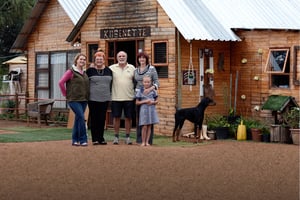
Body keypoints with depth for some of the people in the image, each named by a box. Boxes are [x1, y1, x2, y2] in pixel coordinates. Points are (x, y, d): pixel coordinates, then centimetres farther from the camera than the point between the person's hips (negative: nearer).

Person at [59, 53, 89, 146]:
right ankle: (83, 140, -8)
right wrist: (65, 94, -5)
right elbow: (61, 82, -9)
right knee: (81, 117, -14)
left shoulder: (84, 73, 13)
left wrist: (86, 96, 10)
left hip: (83, 100, 6)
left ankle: (75, 140, 17)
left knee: (78, 119, 9)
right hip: (74, 100, -6)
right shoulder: (71, 71, -6)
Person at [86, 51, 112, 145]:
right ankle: (95, 138, 5)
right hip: (93, 99, -2)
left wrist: (110, 95, 12)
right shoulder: (90, 71, 2)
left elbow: (111, 84, 16)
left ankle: (101, 138, 11)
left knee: (102, 119, 4)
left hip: (105, 99, 2)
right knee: (94, 119, 0)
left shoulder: (108, 71, 10)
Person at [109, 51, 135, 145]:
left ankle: (128, 137, 13)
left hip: (129, 97, 1)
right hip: (116, 97, -1)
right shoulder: (112, 68, 4)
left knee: (128, 117, 5)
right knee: (116, 117, 4)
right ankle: (116, 137, 13)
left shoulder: (132, 68, 7)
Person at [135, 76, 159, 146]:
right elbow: (137, 102, 0)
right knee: (144, 127, -6)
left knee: (149, 126, 4)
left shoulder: (153, 91, 5)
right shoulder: (140, 91, 0)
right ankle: (143, 142, 5)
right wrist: (145, 101, -12)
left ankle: (147, 141, 10)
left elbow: (156, 101, 11)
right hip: (144, 110, -2)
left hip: (151, 110, 2)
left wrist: (152, 102, -10)